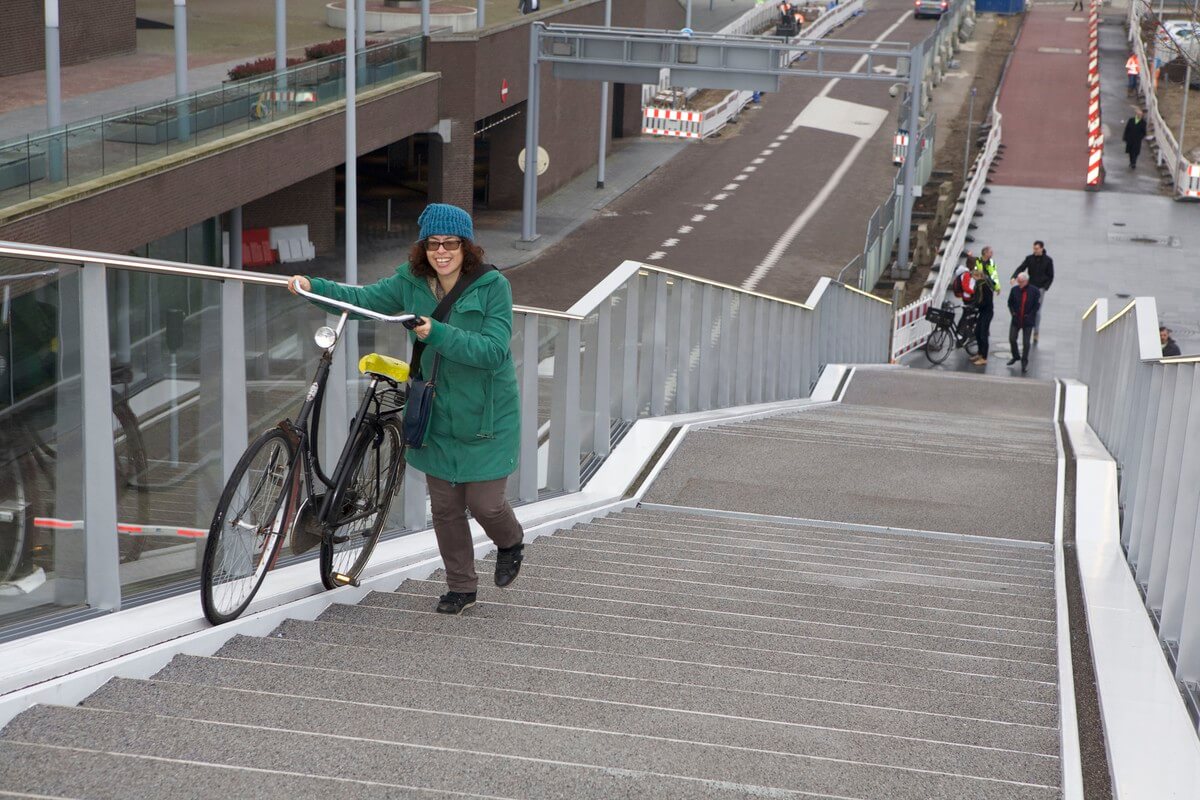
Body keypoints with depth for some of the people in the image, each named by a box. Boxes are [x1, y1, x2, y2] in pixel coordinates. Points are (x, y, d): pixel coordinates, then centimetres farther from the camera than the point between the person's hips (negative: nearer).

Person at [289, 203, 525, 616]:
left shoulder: (493, 287, -16)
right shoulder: (412, 281, -2)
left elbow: (493, 350, -24)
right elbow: (365, 299, 1)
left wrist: (437, 334, -34)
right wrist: (315, 287, -15)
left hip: (486, 419, -4)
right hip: (436, 416, 4)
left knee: (484, 503, 0)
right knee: (445, 507, 11)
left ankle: (511, 542, 35)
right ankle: (460, 587, 29)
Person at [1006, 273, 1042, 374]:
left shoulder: (1034, 291, -10)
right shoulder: (1014, 290, -3)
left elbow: (1036, 305, -4)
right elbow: (1010, 302, 9)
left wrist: (1030, 315, -9)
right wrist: (1013, 312, -2)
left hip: (1028, 321, -3)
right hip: (1016, 320, 3)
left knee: (1026, 342, 3)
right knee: (1012, 339, 5)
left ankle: (1024, 362, 17)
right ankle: (1016, 356, 30)